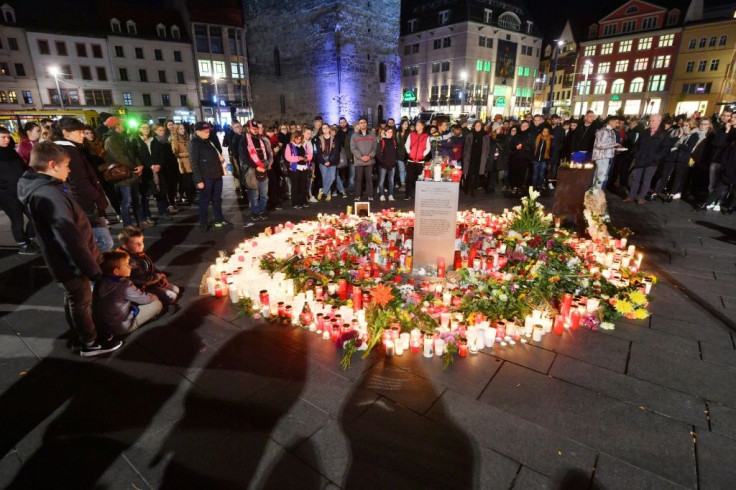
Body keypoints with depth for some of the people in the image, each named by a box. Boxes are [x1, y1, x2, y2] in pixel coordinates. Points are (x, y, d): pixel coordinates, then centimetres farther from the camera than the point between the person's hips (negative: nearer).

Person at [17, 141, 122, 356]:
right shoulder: (48, 195, -28)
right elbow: (70, 238, -31)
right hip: (72, 262, -9)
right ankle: (91, 343, 27)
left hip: (64, 260, 9)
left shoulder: (40, 188, 4)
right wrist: (92, 268, -24)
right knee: (82, 303, 8)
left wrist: (90, 261, 17)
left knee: (73, 300, 24)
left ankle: (83, 335, 43)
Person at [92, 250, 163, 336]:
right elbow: (146, 299, -11)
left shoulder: (100, 281, -7)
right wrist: (153, 296, 10)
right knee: (157, 304, -5)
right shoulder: (125, 286, -26)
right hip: (120, 327, -7)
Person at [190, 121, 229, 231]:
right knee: (205, 200, 1)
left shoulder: (209, 140, 14)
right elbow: (194, 163, -14)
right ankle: (203, 224, 11)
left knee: (217, 199, 15)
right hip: (206, 177, -7)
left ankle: (219, 219, 27)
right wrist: (199, 180, -19)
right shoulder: (194, 143, -8)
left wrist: (220, 156, 6)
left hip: (217, 174, 7)